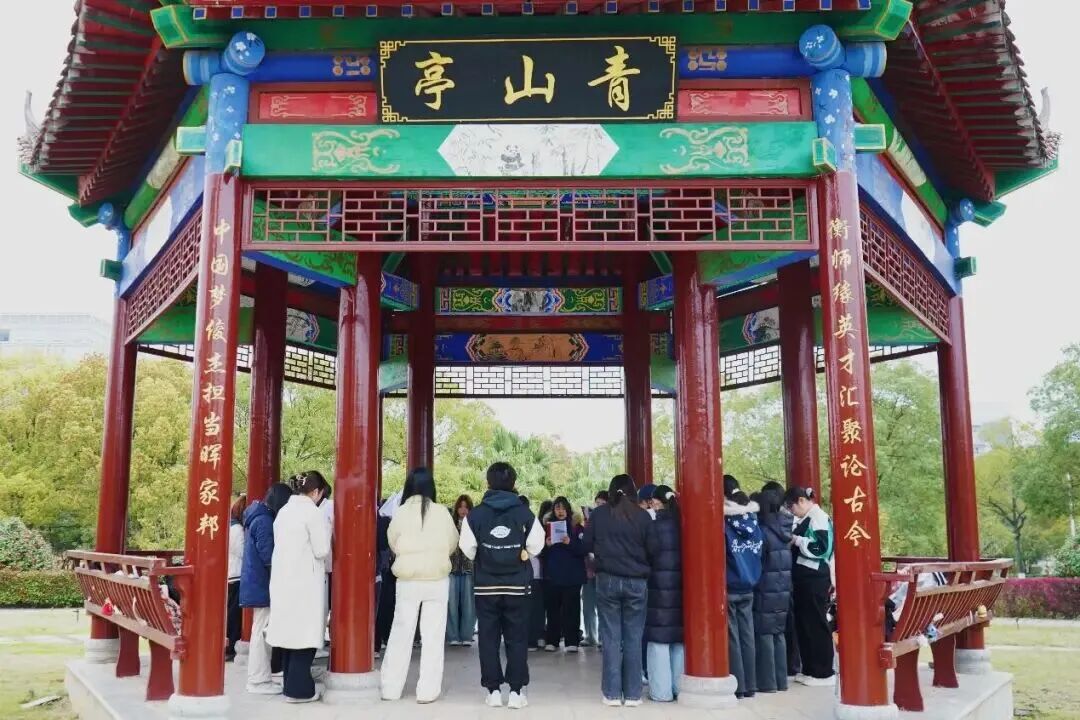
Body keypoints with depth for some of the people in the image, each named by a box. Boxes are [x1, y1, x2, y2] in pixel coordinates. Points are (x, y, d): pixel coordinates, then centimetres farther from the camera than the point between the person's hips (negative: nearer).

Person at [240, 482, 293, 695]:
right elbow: (269, 556, -19)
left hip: (257, 583, 10)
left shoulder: (259, 516, 14)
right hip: (262, 584, -10)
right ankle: (259, 680, -1)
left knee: (261, 631, 14)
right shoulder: (264, 520, -17)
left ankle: (260, 676, 19)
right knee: (262, 631, -5)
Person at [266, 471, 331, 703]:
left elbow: (282, 545, 15)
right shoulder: (311, 512, -11)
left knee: (290, 631, 13)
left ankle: (290, 683, 19)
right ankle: (298, 688, 0)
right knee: (304, 632, -2)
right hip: (305, 581, -8)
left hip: (283, 579, 8)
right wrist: (326, 532, 6)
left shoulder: (284, 510, 12)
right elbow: (321, 550, -12)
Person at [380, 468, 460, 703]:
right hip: (437, 580, -1)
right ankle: (428, 690, 7)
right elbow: (453, 544, 4)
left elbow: (393, 544, 4)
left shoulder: (400, 513, -7)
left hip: (407, 580, 1)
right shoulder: (442, 512, -7)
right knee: (433, 636, 6)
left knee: (401, 633, 11)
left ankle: (391, 688, 17)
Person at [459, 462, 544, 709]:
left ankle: (493, 690, 10)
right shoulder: (525, 514, -7)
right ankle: (516, 691, 6)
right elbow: (536, 546, -5)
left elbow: (468, 549, -4)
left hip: (485, 586, 0)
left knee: (488, 638, 9)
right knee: (517, 639, 7)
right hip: (517, 585, 0)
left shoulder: (475, 515, -7)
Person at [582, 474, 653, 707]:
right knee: (633, 639, 6)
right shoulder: (643, 516, -3)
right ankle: (632, 694, 8)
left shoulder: (599, 514, -2)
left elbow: (587, 545, 4)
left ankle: (612, 693, 6)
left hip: (608, 580, 0)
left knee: (611, 638, 5)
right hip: (637, 582, 0)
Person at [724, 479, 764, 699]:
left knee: (732, 638, 2)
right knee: (747, 636, 10)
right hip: (748, 587, 5)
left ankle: (737, 686, 5)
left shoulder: (724, 522, -13)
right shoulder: (752, 518, 2)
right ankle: (750, 685, 15)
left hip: (728, 588, -5)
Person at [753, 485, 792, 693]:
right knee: (779, 634, 14)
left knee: (764, 635, 1)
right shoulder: (784, 530, 5)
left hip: (765, 592, -7)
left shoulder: (763, 532, -15)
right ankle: (781, 680, 19)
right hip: (783, 591, 7)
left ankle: (767, 682, 4)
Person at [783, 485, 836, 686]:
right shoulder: (805, 520, 15)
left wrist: (797, 540, -14)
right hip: (804, 579, 9)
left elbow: (821, 548, -21)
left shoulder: (818, 518, -12)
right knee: (803, 624, 13)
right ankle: (809, 669, 21)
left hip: (814, 579, -9)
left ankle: (823, 672, 6)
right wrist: (794, 541, 5)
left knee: (816, 624, -2)